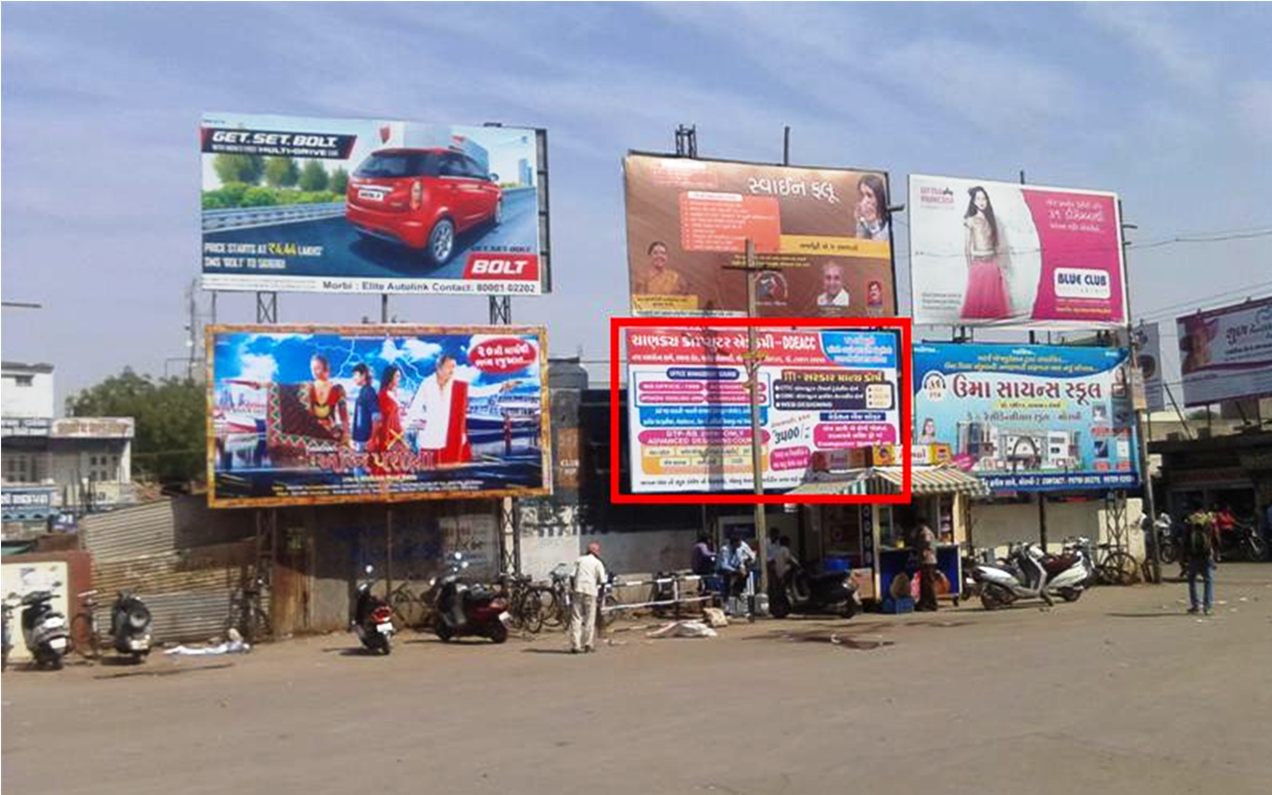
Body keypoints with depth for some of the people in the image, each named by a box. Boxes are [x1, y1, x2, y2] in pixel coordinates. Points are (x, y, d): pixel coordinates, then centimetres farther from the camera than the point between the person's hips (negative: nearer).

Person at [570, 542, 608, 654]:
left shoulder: (579, 560, 13)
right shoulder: (597, 563, 5)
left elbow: (573, 575, 7)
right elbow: (602, 580, -4)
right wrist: (606, 577, 15)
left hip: (578, 590, 2)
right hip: (590, 591, -2)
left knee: (576, 618, 2)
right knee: (590, 618, 6)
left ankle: (575, 645, -2)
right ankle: (588, 643, 5)